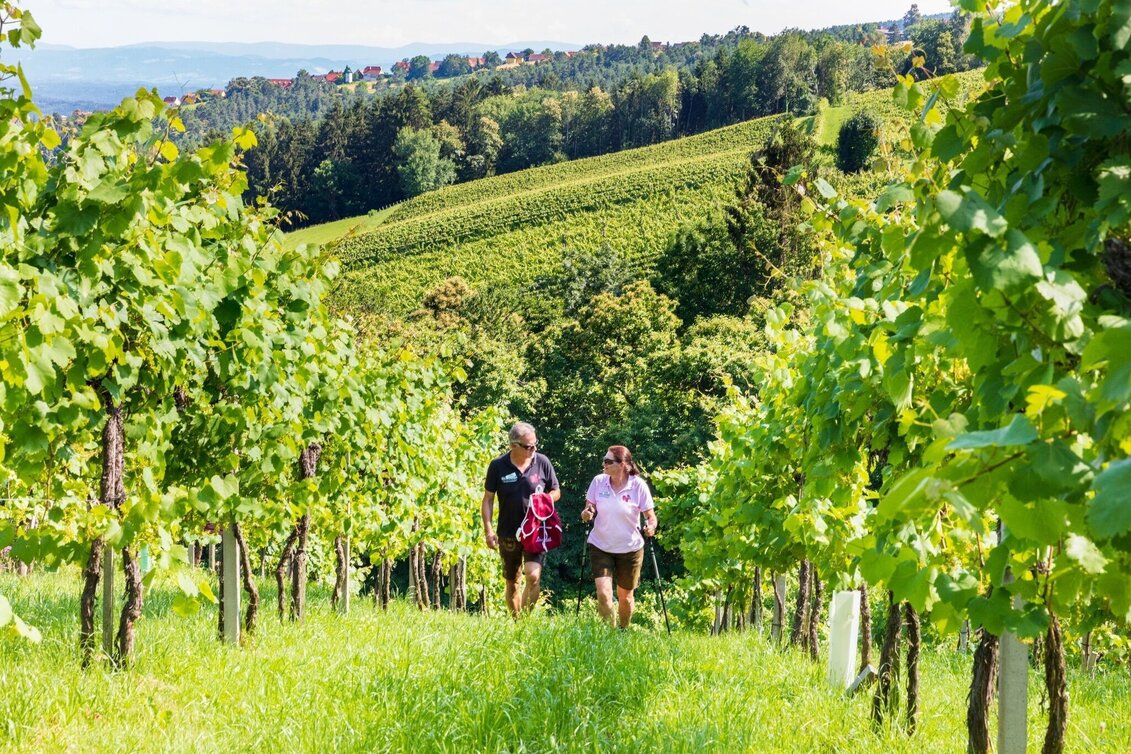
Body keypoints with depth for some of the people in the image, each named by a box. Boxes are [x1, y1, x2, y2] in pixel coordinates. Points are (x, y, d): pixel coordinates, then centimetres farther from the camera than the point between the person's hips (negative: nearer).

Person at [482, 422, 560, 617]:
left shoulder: (542, 462, -2)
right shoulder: (498, 466, -5)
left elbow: (556, 492, 9)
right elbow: (488, 498, 2)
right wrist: (488, 529, -6)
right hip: (508, 533, 1)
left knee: (534, 577, -18)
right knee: (512, 583, 11)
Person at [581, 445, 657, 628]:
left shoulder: (638, 485, -13)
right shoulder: (598, 481, -7)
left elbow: (651, 516, -7)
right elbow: (590, 509, 4)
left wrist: (651, 527, -29)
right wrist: (586, 514, -19)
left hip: (630, 549, -1)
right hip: (600, 546, 1)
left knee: (625, 596, 13)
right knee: (603, 593, -15)